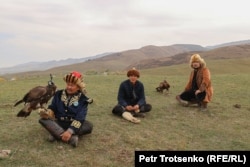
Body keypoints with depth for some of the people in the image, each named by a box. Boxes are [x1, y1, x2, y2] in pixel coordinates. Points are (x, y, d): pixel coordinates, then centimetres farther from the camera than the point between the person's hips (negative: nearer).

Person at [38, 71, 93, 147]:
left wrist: (70, 131, -33)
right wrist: (47, 113, -22)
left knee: (89, 126, -32)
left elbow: (80, 118, -19)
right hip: (59, 123, 3)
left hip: (73, 124, -2)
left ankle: (56, 134, -32)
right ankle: (72, 137, -40)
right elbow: (53, 108, 4)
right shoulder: (59, 94, 3)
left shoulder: (83, 99, -9)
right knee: (43, 119, -26)